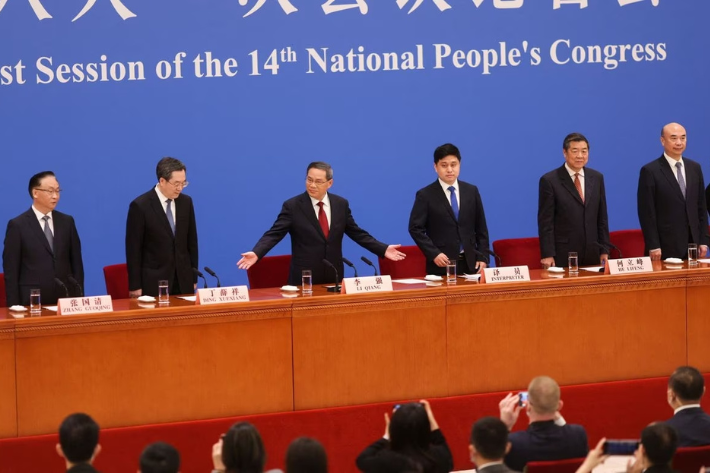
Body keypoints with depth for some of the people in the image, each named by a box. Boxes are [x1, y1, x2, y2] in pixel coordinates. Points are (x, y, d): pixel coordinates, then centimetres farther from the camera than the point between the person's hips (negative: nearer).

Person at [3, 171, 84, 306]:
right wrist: (15, 306, -9)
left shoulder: (67, 222, 11)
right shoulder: (17, 225, -2)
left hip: (66, 299, 4)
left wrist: (79, 298, 3)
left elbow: (76, 263, 11)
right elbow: (11, 271, -3)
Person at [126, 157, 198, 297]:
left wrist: (194, 278, 11)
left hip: (183, 280, 4)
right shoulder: (140, 206, -9)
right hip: (153, 282, -4)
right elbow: (133, 249, -8)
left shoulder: (186, 202, 6)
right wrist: (135, 286, -10)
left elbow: (191, 241, 12)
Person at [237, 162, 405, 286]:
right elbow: (274, 234, -11)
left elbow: (356, 233, 12)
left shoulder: (341, 204, 6)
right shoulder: (292, 206, -5)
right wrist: (256, 253, -28)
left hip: (334, 277, 3)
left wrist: (383, 249, 4)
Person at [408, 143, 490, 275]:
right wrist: (433, 254, -15)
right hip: (442, 265, -3)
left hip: (470, 263, 3)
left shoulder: (472, 191, 11)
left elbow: (481, 228, 12)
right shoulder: (425, 195, -1)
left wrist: (483, 257, 3)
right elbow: (415, 228, -5)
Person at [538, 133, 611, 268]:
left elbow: (602, 218, 13)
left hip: (592, 253, 4)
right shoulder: (549, 180, -5)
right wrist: (547, 255, -12)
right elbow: (545, 222, -7)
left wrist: (604, 250, 8)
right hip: (563, 255, -4)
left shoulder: (597, 178, 10)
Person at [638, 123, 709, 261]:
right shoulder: (650, 171, -5)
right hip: (665, 247, -5)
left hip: (692, 244, 5)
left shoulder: (695, 168, 12)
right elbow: (647, 213, -8)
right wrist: (653, 246, -13)